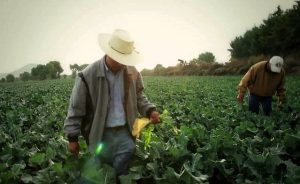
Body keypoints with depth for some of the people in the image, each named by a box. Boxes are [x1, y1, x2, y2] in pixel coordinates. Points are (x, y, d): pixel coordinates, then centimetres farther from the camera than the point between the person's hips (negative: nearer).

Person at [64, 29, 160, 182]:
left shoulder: (132, 73, -2)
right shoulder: (88, 75, -13)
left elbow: (139, 97, 14)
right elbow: (76, 107, -7)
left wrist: (150, 110, -6)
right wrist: (72, 137, -4)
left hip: (125, 132, 3)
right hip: (101, 134, -2)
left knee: (122, 169, 8)